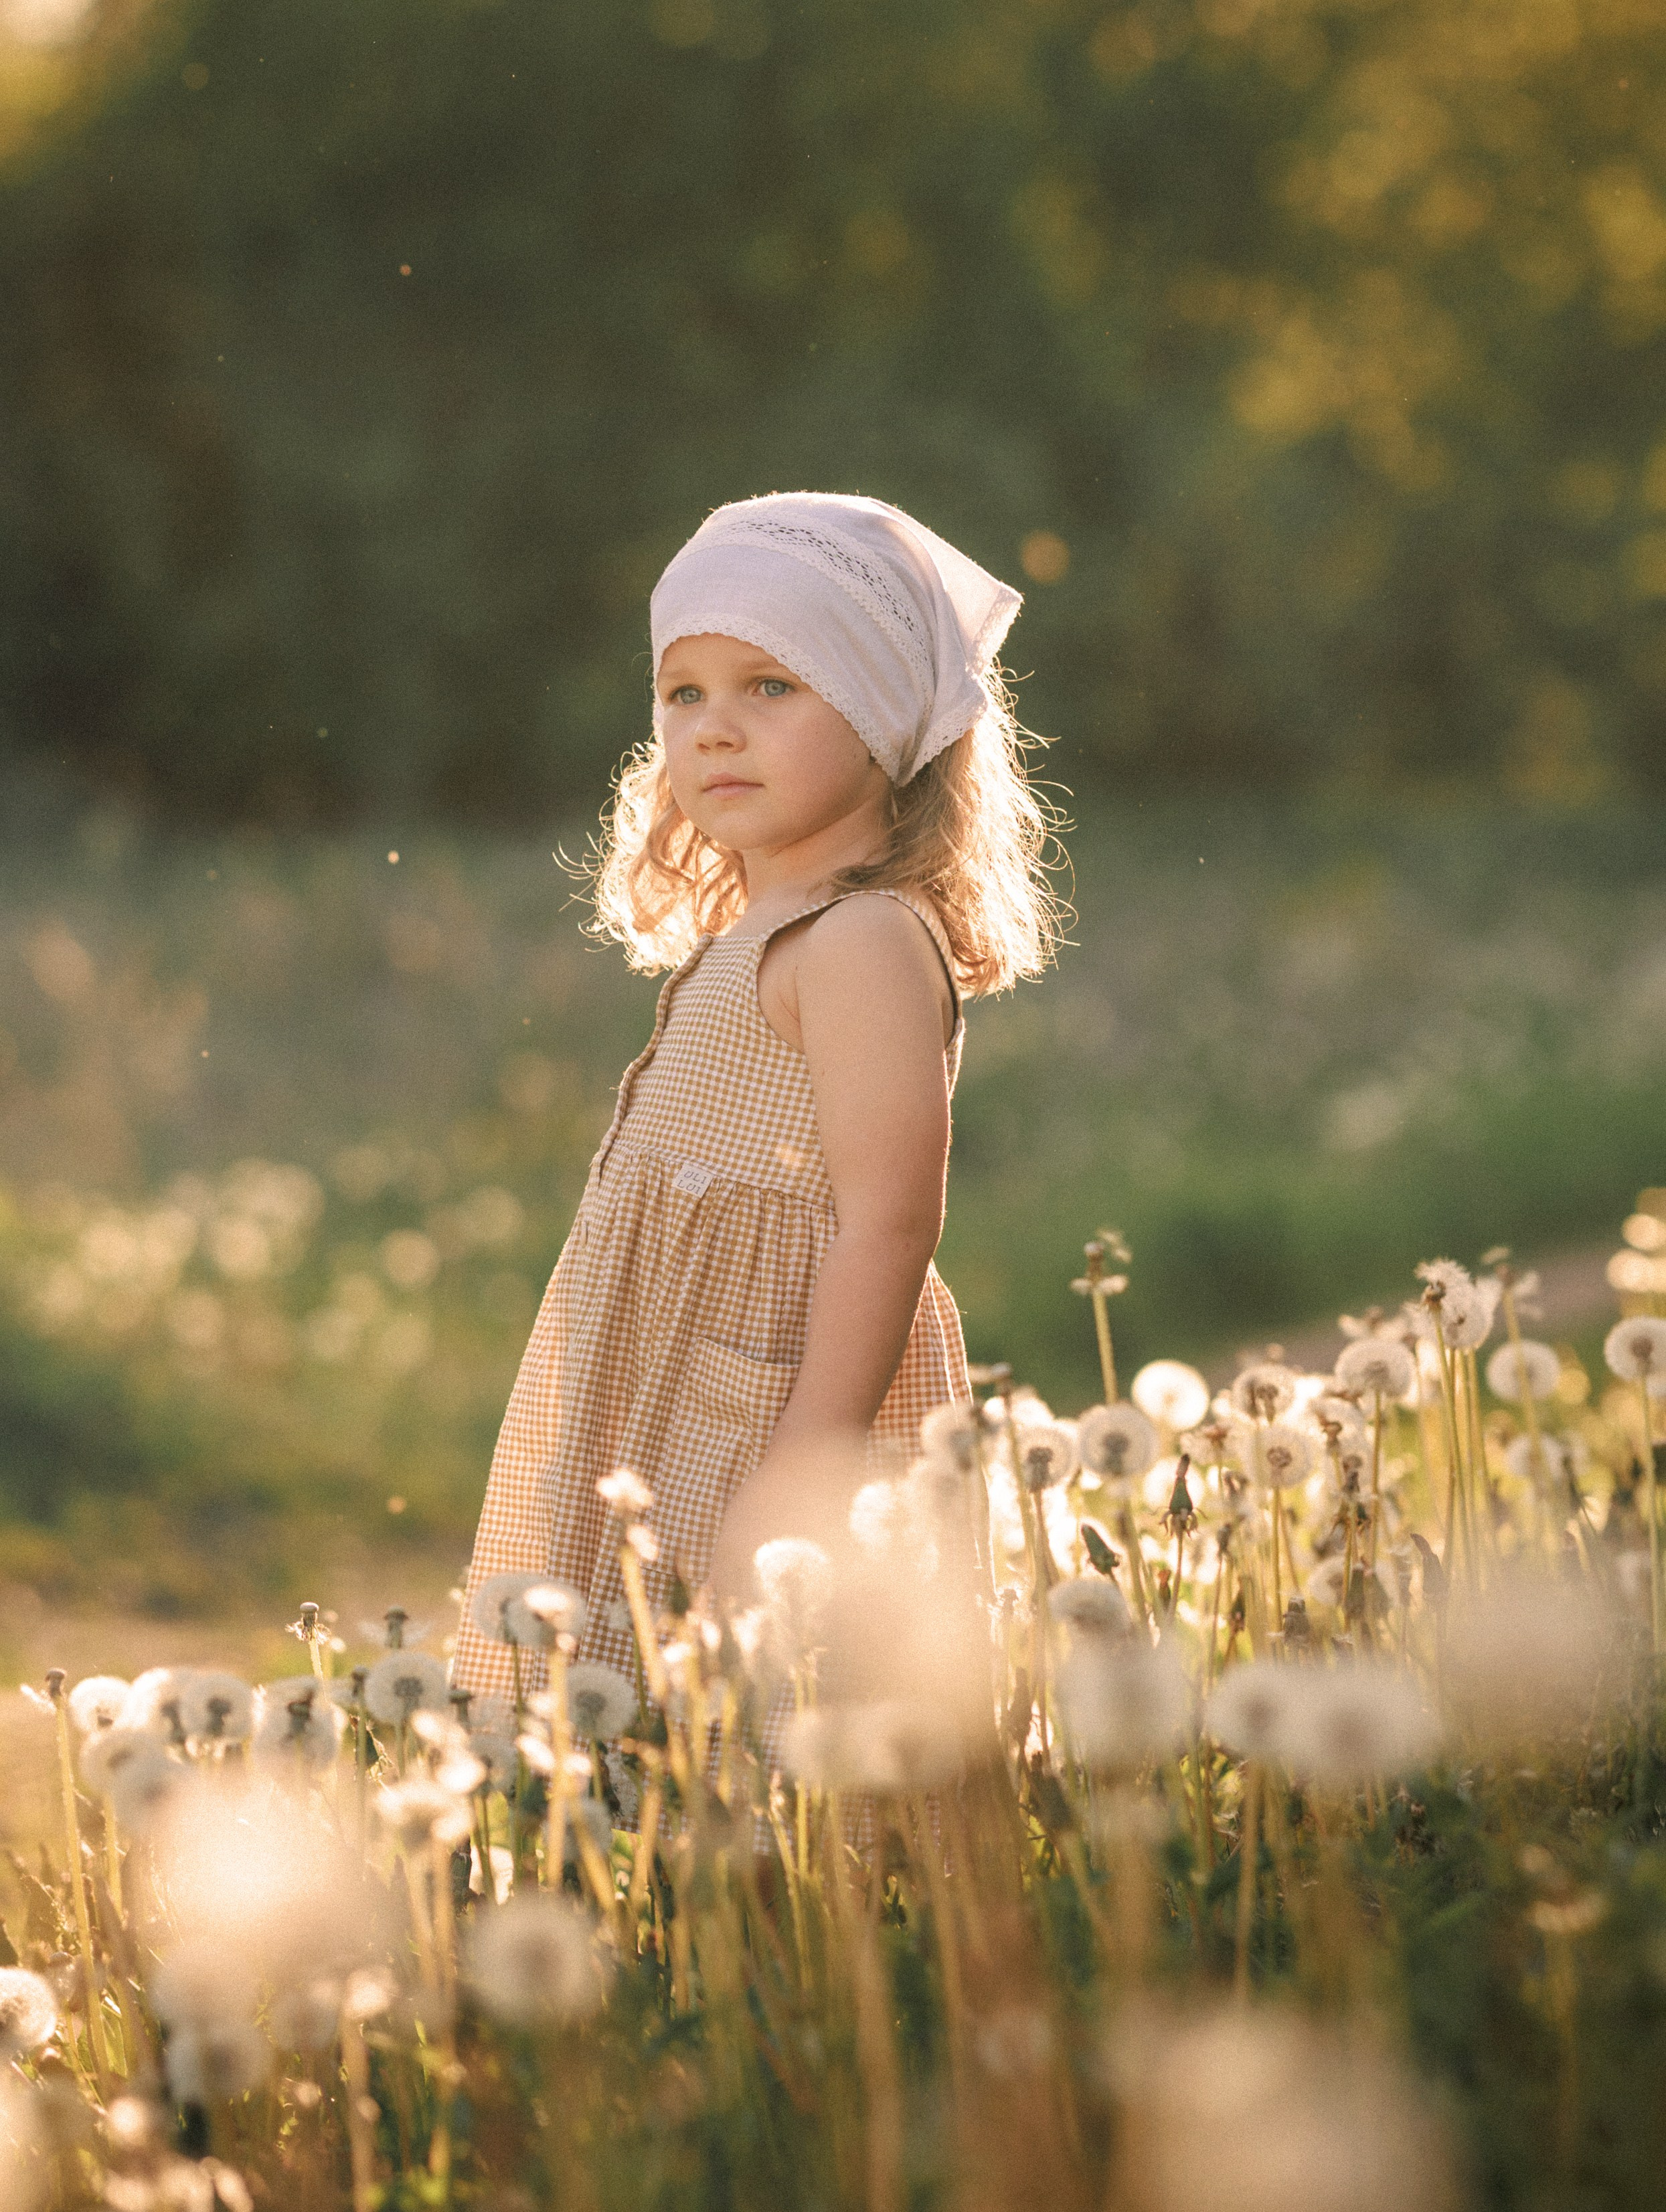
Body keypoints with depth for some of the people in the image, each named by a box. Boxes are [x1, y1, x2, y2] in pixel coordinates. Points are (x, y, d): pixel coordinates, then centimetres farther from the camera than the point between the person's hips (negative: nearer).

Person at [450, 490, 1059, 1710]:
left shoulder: (867, 943, -14)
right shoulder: (756, 945, 18)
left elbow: (886, 1223, -21)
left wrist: (798, 1477, -26)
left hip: (767, 1413, -10)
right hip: (673, 1445, 10)